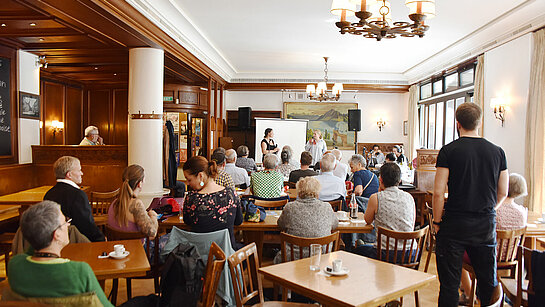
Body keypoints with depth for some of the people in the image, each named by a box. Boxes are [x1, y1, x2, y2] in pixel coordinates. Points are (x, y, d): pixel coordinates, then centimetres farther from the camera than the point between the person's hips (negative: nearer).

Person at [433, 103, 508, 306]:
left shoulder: (449, 151, -10)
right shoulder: (497, 152, 2)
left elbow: (438, 193, -13)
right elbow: (503, 193, 8)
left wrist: (437, 221, -1)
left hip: (454, 225, -3)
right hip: (486, 226, 4)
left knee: (450, 284, 6)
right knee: (489, 282, 17)